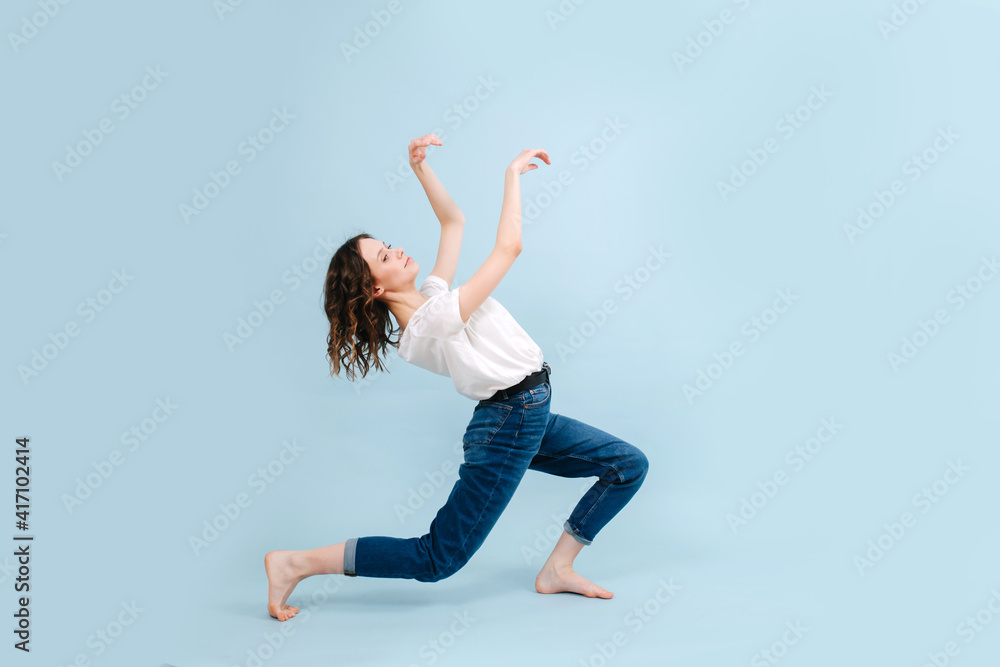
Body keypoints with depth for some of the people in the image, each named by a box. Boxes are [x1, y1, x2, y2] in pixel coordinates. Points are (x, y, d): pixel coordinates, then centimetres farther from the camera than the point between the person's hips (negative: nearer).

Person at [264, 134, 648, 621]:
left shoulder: (432, 293, 3)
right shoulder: (432, 321, -23)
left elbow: (453, 220, 12)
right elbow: (508, 247, -22)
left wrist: (420, 168, 1)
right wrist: (512, 174, -12)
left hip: (530, 418, 9)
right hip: (509, 424, -9)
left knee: (630, 466, 10)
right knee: (437, 559, -4)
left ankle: (558, 569, 12)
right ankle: (295, 564, 1)